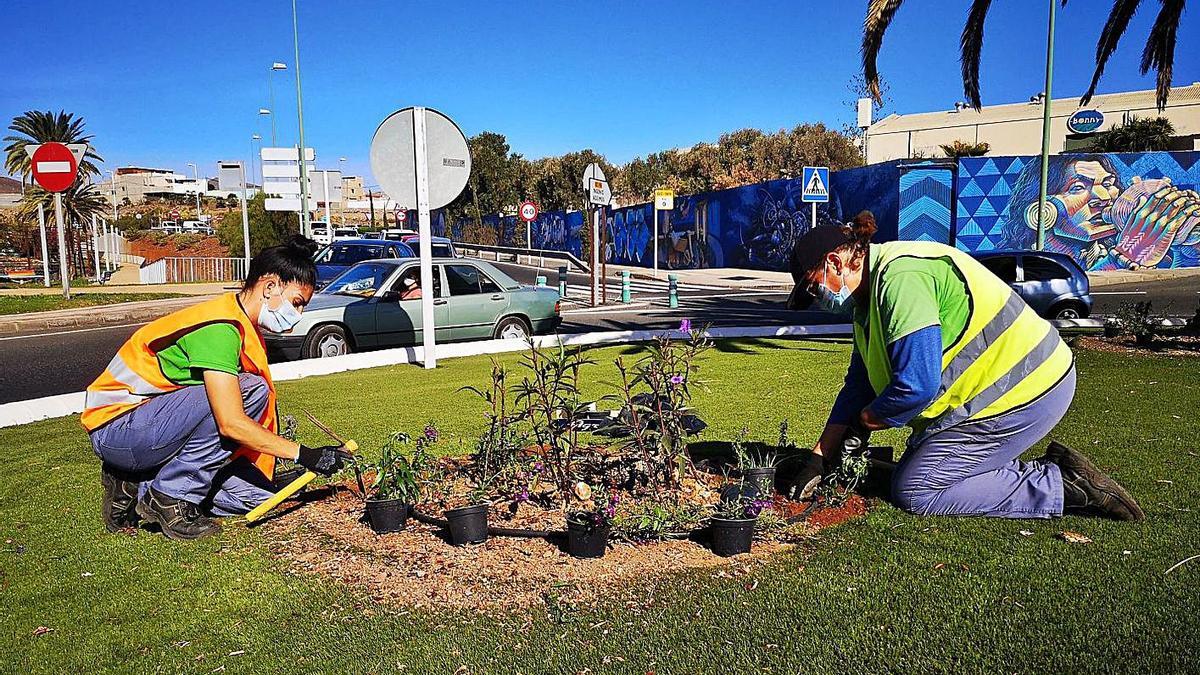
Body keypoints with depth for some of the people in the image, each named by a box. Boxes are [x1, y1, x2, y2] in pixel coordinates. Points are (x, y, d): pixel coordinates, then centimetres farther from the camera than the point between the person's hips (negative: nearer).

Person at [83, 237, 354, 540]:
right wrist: (304, 454, -25)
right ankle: (170, 497, -15)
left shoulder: (243, 328, 7)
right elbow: (230, 423, -30)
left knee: (257, 495, -3)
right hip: (114, 426, -9)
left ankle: (137, 488, 7)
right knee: (250, 391, -27)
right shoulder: (220, 328, -23)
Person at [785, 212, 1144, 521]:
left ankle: (1064, 488, -4)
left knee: (913, 492, -8)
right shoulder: (871, 294, 11)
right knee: (913, 471, 14)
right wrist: (818, 458, 9)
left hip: (1022, 392, -11)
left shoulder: (902, 277, -22)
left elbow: (916, 386, -27)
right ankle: (1049, 472, 12)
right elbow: (858, 386, 13)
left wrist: (862, 422, -8)